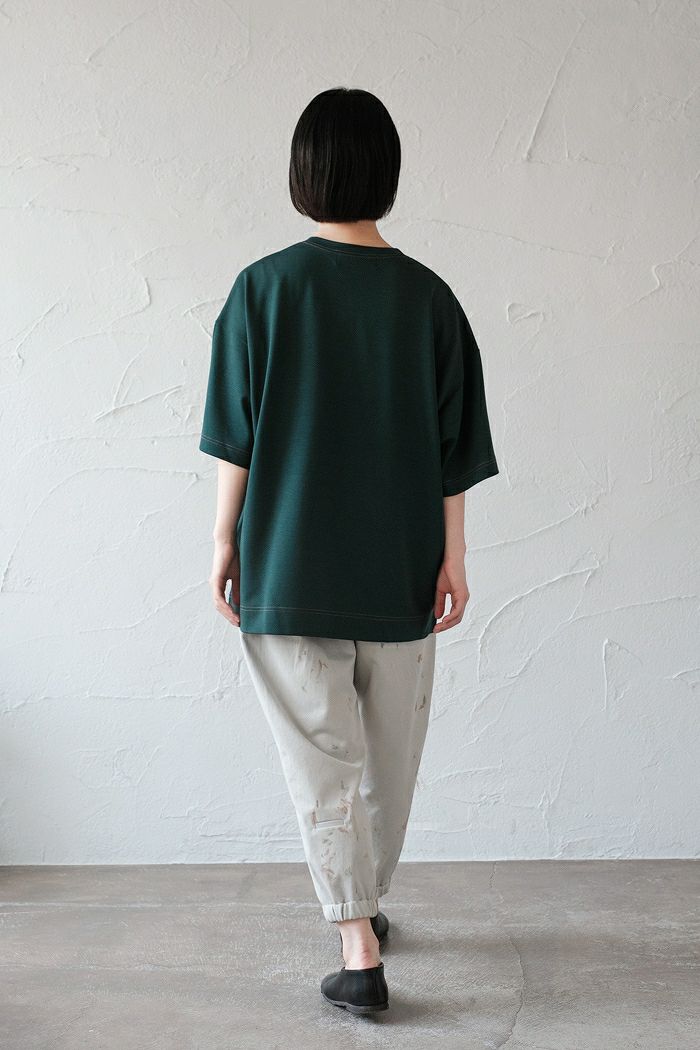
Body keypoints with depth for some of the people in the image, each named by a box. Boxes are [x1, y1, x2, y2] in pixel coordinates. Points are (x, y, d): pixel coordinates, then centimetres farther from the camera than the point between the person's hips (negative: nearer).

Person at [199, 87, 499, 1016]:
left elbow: (235, 437, -6)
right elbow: (455, 450, -1)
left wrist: (225, 541, 4)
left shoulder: (264, 288, -7)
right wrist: (452, 556, 6)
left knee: (322, 761, 6)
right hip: (398, 570, 2)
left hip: (288, 566, -2)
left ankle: (359, 954, 5)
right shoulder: (428, 295, -1)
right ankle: (366, 908, 36)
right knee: (390, 754, 18)